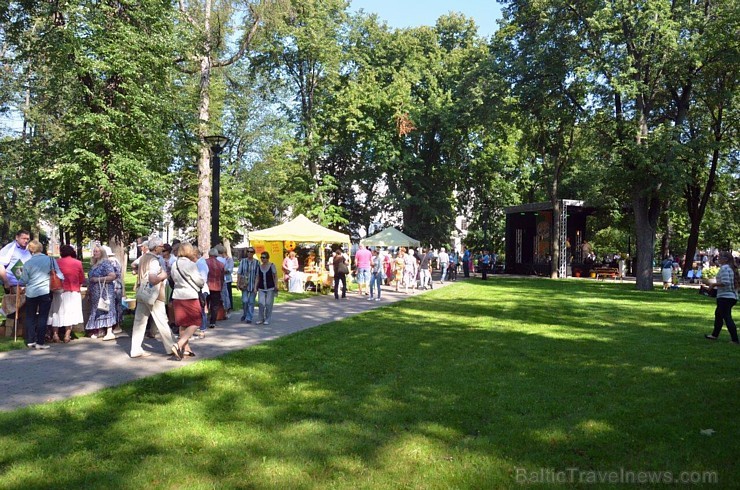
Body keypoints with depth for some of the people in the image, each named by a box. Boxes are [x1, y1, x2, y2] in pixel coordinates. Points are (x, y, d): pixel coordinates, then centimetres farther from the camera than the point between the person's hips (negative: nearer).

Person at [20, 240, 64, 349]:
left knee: (30, 317, 15)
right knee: (42, 317, 5)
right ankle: (40, 342, 4)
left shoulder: (28, 263, -3)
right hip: (45, 292, -1)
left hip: (31, 293, 1)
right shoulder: (50, 260, -4)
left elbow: (24, 280, 3)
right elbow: (59, 275, -4)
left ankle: (30, 341, 17)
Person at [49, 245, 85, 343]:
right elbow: (82, 280, 5)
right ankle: (67, 335, -1)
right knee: (70, 313, 4)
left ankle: (55, 334, 8)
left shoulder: (57, 262, -2)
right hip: (73, 292, 0)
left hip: (59, 291, 0)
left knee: (57, 312, 10)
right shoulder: (78, 263, -1)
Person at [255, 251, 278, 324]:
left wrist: (276, 286, -9)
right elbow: (257, 278, 10)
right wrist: (255, 287, 5)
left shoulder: (272, 265, -3)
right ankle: (261, 319, 7)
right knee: (261, 303, -6)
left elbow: (275, 277, -3)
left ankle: (267, 319, 11)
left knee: (268, 304, 0)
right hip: (261, 288, 3)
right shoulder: (259, 266, 7)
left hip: (270, 288, -3)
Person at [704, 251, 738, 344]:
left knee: (727, 317, -8)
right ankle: (715, 335, 33)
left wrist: (714, 284, -11)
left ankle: (735, 339, -9)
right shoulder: (732, 268, 13)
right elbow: (736, 282, 19)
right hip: (732, 296, 10)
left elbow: (725, 282, -25)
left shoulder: (724, 268, -15)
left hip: (725, 296, -10)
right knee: (718, 314, 23)